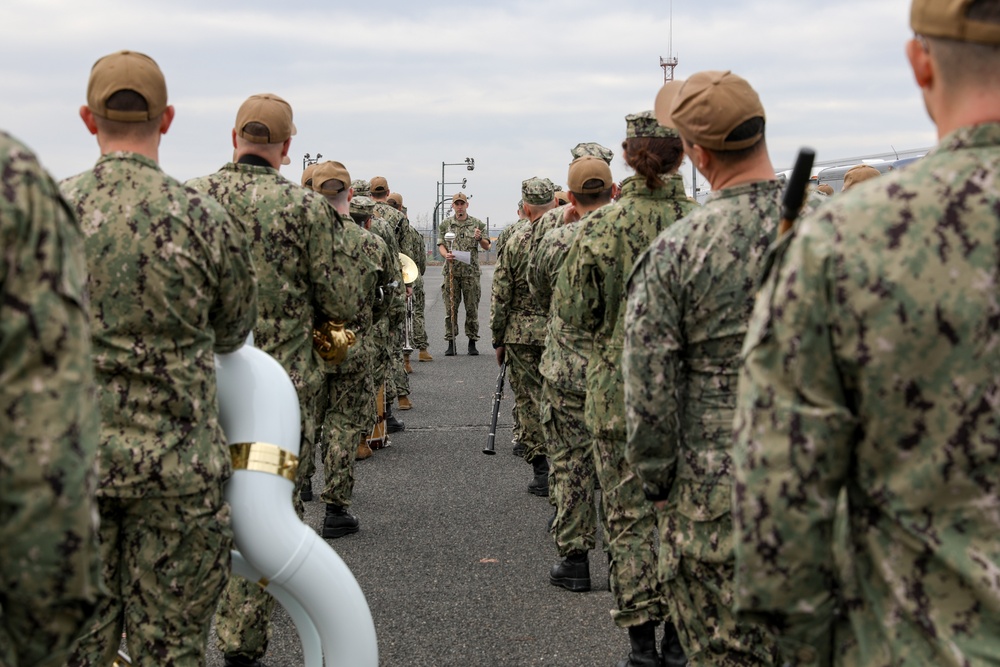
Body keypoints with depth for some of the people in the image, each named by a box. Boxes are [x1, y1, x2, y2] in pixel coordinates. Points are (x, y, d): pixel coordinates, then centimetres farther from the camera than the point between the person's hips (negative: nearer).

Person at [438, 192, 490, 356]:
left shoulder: (477, 224, 6)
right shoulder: (445, 224, 9)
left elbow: (487, 246, 7)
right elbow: (440, 245, 7)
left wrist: (480, 238, -14)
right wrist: (446, 254, -14)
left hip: (471, 271, 0)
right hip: (451, 271, 0)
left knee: (472, 308, 2)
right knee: (451, 308, 1)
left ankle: (472, 343, 9)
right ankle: (451, 343, 6)